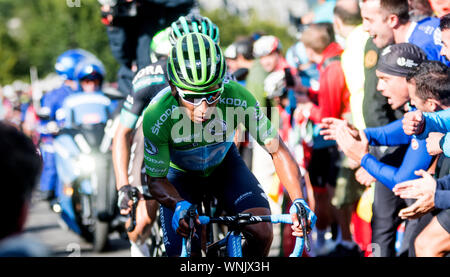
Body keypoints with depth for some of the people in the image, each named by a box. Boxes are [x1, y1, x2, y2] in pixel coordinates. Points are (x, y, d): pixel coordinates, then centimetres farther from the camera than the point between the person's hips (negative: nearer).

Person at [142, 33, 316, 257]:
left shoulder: (237, 99, -34)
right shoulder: (157, 117, -36)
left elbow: (278, 150, -26)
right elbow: (156, 180, -24)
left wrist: (298, 201, -39)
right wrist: (179, 206, -45)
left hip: (224, 163, 1)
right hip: (180, 173, -1)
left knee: (261, 232, -21)